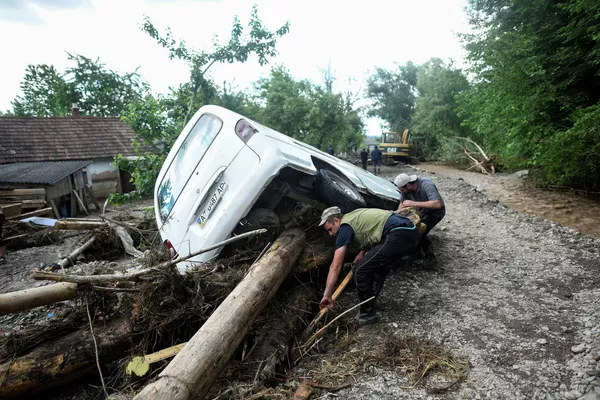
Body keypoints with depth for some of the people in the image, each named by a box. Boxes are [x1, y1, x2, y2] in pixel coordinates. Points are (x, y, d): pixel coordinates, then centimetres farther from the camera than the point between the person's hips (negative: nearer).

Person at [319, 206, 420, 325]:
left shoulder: (345, 227, -1)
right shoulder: (354, 216, 25)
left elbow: (335, 266, -4)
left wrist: (327, 295, 0)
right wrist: (363, 252, 19)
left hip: (399, 236, -10)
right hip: (411, 232, 10)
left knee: (360, 270, -6)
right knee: (377, 261, 30)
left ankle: (367, 314, 9)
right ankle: (371, 301, 34)